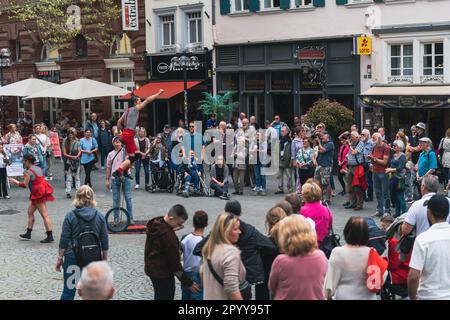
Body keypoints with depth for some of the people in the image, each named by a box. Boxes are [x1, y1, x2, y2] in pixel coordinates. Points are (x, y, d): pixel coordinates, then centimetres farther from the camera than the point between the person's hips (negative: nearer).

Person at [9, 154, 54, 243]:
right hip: (41, 191, 10)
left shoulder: (28, 172, -15)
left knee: (44, 215, -7)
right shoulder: (38, 168, 10)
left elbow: (24, 185, -13)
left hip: (39, 194, -10)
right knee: (30, 211, 17)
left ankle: (50, 236, -6)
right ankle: (28, 233, 25)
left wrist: (15, 181, 2)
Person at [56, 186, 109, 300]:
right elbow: (105, 241, 2)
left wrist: (60, 258, 3)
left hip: (73, 257, -2)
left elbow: (64, 240, -7)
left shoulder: (70, 216, -8)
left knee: (69, 291, 7)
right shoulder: (100, 216, -2)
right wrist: (104, 259, 13)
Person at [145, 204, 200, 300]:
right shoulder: (167, 235, -29)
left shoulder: (155, 224, -2)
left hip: (152, 268, 9)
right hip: (162, 273, -9)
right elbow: (174, 261, -25)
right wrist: (188, 283, -19)